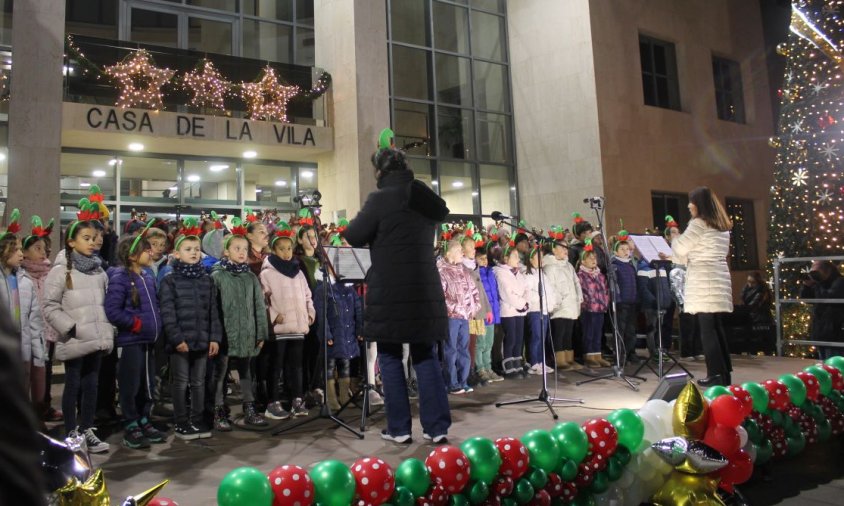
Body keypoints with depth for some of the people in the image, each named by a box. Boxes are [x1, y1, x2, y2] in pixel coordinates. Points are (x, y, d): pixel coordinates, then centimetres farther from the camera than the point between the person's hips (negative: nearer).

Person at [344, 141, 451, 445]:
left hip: (391, 293, -5)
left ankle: (399, 428, 11)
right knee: (425, 356, 10)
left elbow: (354, 237, -5)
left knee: (390, 358, 6)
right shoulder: (427, 200, 9)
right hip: (425, 290, 5)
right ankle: (437, 426, 11)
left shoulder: (381, 198, -9)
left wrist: (360, 218, 15)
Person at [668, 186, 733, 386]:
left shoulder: (698, 224, -8)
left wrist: (674, 239, 18)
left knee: (706, 328, -5)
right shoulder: (722, 226, 19)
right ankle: (724, 373, 14)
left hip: (703, 281, -8)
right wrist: (671, 258, 28)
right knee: (716, 327, 11)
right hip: (719, 279, 8)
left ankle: (715, 374, -4)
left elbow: (681, 248, -3)